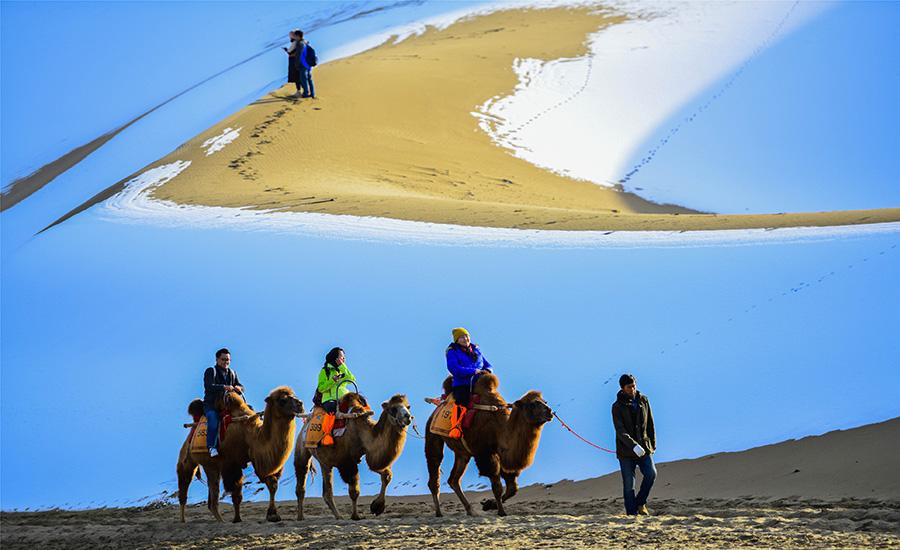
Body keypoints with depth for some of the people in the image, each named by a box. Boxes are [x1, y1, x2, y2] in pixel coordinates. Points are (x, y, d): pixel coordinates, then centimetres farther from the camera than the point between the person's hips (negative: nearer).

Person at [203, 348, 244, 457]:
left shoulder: (232, 373, 19)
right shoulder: (211, 371, 0)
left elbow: (241, 387, 9)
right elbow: (208, 386, -17)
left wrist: (238, 388, -17)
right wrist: (224, 387, -30)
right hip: (211, 404, -5)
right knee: (213, 417, -36)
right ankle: (212, 447, -40)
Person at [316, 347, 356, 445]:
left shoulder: (343, 371, 23)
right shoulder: (325, 371, 9)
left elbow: (353, 380, 3)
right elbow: (320, 388, 1)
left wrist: (343, 367, 1)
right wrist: (332, 380, -11)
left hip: (343, 399, 5)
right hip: (329, 399, -5)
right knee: (332, 408, -39)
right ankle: (326, 434, -41)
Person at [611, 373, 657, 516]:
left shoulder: (644, 400, 6)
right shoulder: (617, 406, -6)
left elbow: (650, 424, 15)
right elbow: (620, 430, -16)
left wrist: (653, 444, 14)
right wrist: (634, 446, -28)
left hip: (644, 448, 3)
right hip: (626, 450, -3)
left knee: (651, 473, -17)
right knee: (629, 484, -2)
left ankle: (640, 503, 1)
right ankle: (632, 513, 4)